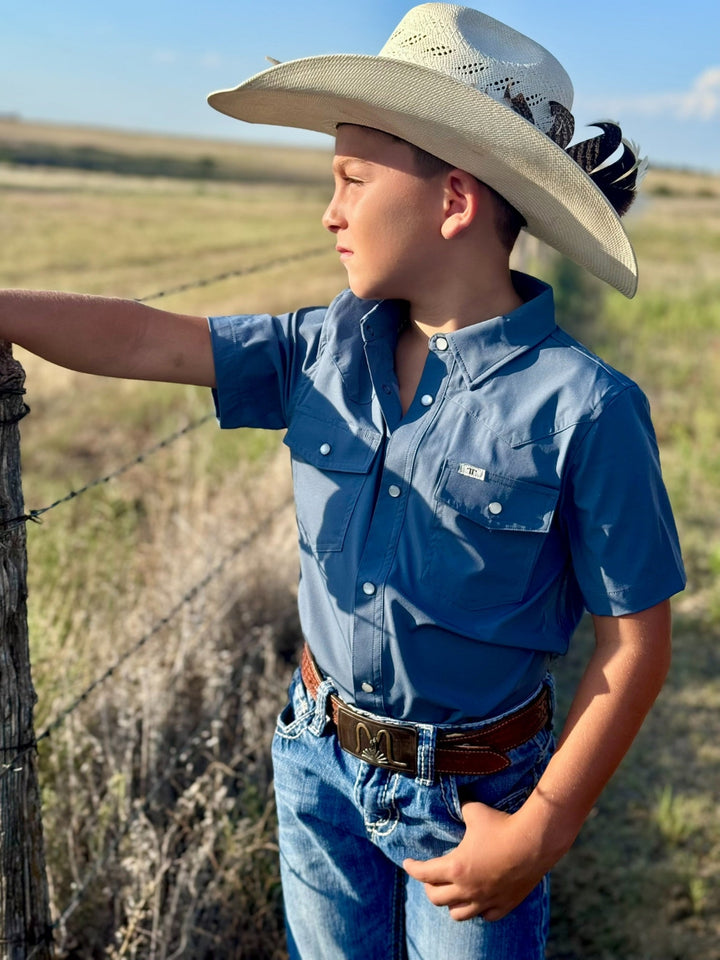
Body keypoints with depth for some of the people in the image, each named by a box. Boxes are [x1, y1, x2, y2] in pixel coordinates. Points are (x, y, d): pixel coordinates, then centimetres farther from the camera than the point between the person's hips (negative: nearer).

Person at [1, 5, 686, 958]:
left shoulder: (581, 409, -22)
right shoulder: (327, 351, -8)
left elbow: (636, 643, -17)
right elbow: (145, 339, -6)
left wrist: (543, 832, -16)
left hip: (471, 798, -4)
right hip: (319, 767, 5)